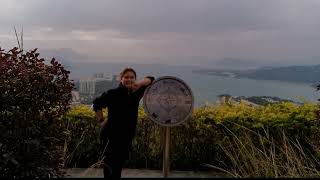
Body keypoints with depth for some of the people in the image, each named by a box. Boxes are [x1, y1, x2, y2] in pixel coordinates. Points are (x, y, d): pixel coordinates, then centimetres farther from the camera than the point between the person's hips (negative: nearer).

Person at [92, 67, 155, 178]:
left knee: (120, 164, 18)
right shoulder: (113, 93, -13)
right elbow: (97, 104, -3)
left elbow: (151, 79, 3)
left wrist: (140, 83, -15)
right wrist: (102, 121, -6)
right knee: (110, 165, -1)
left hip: (127, 136, 6)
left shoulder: (136, 93, 2)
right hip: (111, 135, -6)